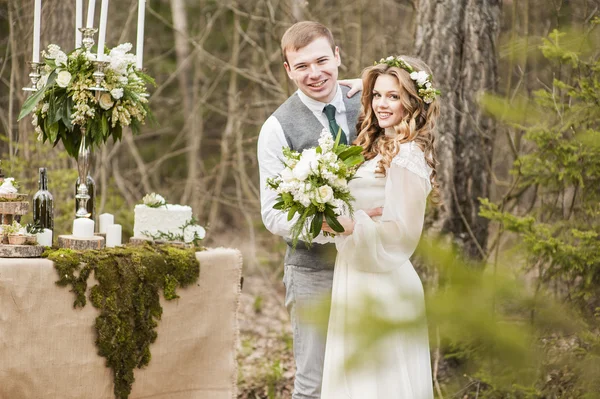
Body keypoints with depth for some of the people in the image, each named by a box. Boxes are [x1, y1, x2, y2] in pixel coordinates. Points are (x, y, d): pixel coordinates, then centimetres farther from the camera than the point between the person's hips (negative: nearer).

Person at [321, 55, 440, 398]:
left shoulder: (407, 156, -14)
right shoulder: (379, 148, 12)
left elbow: (405, 231, -19)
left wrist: (352, 227, -29)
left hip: (382, 289, -9)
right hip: (359, 282, 9)